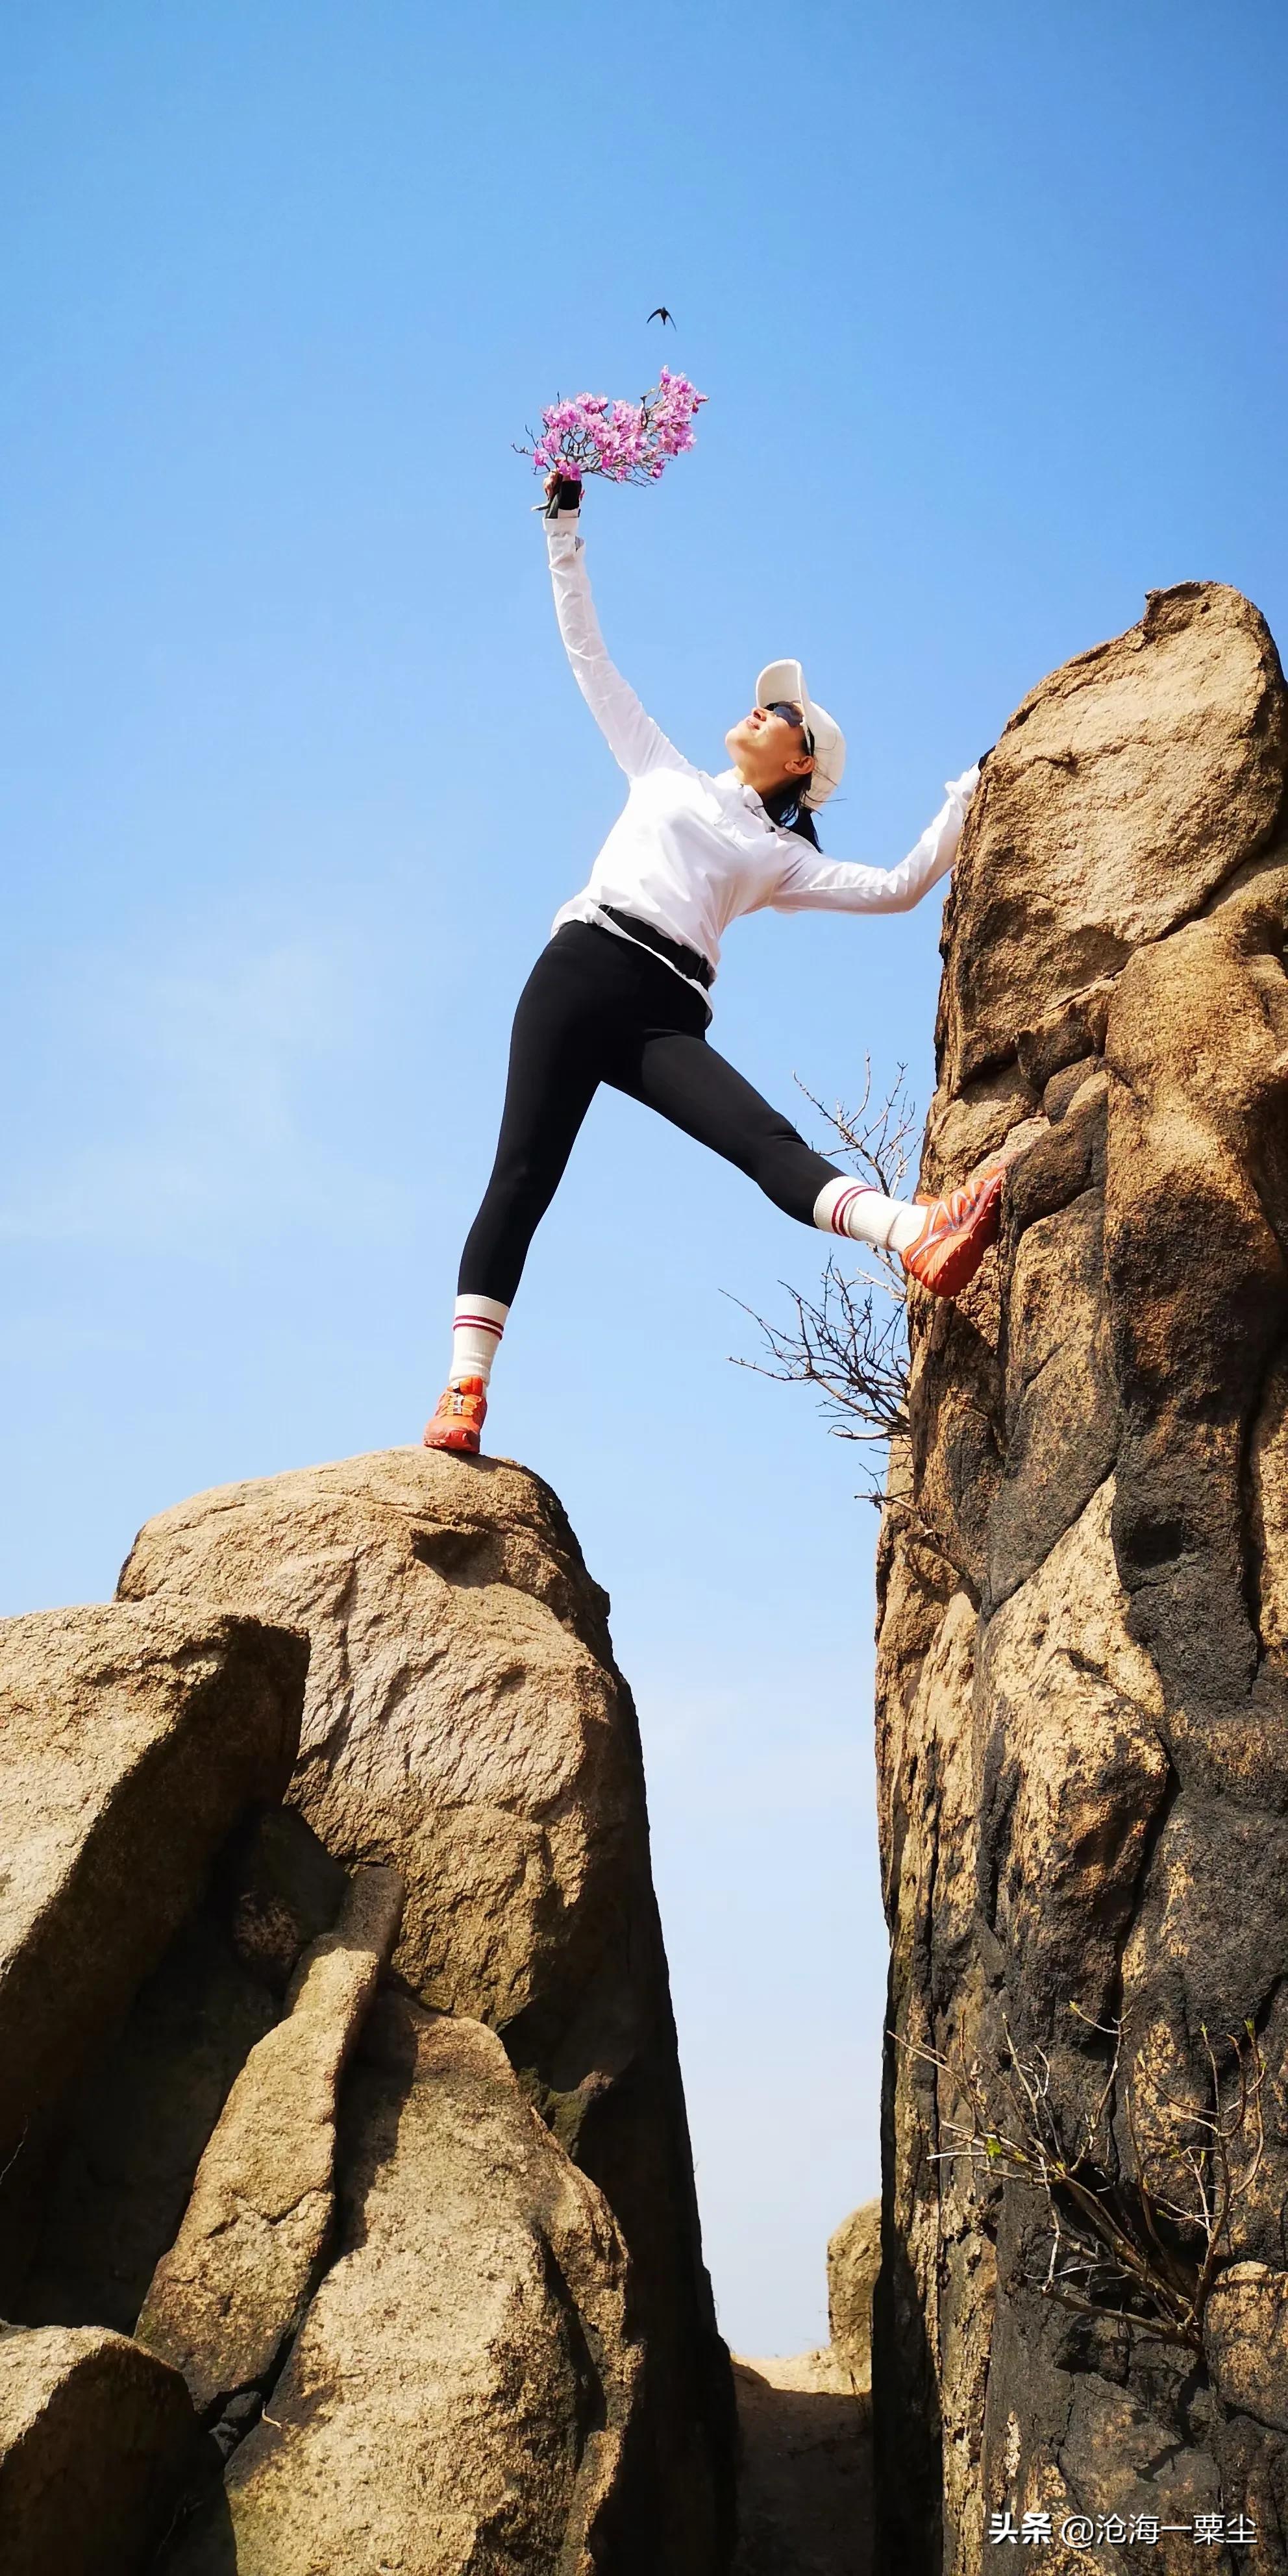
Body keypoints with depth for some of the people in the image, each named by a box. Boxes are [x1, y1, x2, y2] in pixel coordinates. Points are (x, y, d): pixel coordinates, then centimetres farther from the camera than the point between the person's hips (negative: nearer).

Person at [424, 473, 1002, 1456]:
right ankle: (464, 1391, -21)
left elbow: (896, 888, 16)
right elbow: (588, 654, 30)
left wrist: (966, 800, 12)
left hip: (667, 1017, 0)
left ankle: (920, 1236, -48)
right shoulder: (664, 772, 28)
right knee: (523, 1177, -13)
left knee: (770, 1141, -24)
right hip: (581, 973, 0)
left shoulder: (780, 857, 24)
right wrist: (565, 527, 29)